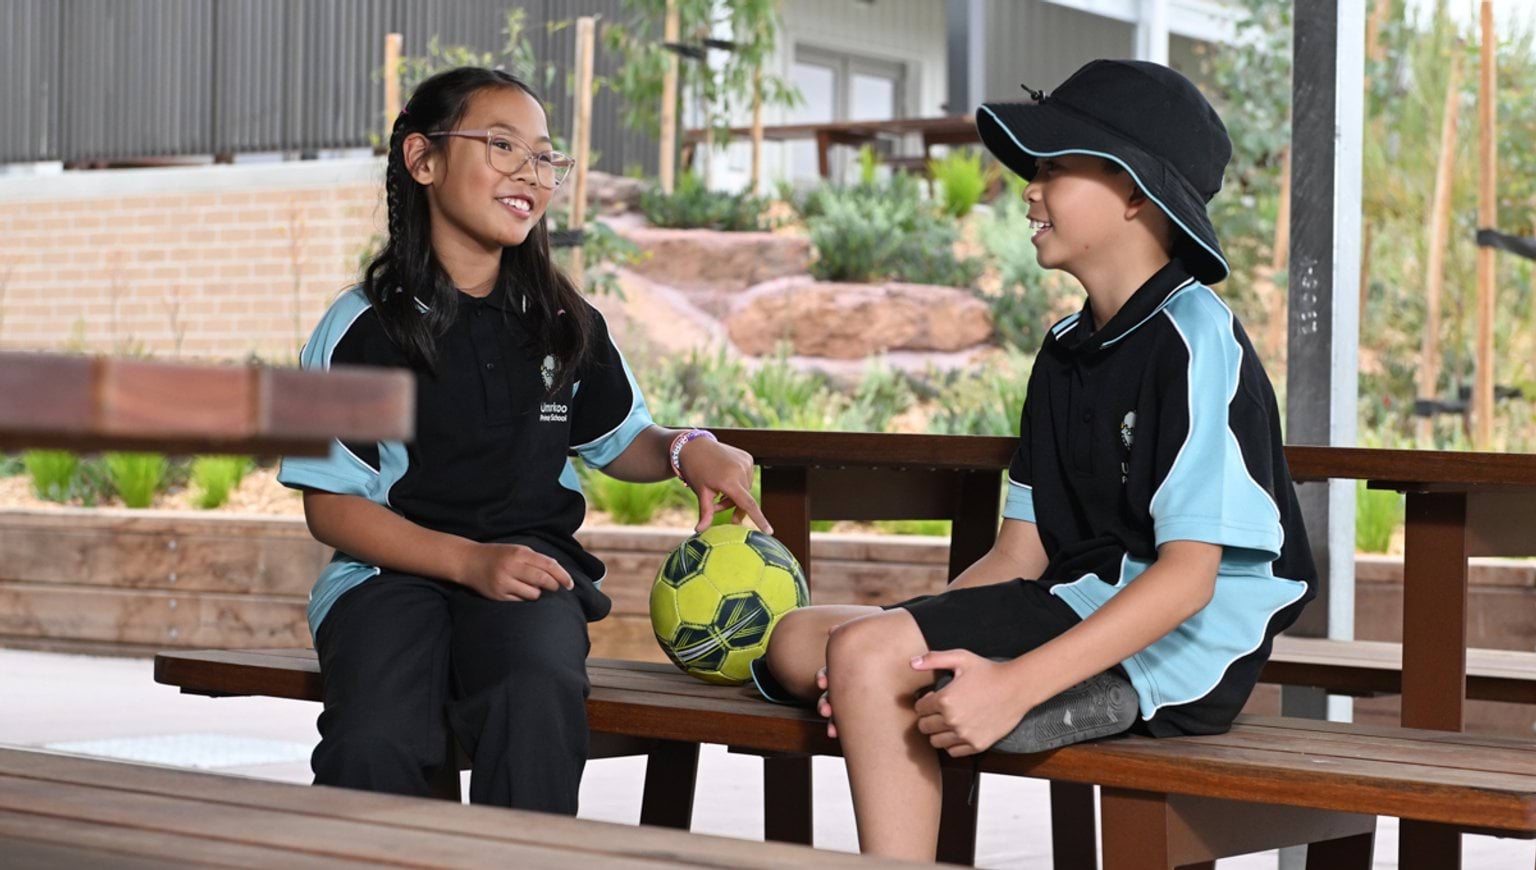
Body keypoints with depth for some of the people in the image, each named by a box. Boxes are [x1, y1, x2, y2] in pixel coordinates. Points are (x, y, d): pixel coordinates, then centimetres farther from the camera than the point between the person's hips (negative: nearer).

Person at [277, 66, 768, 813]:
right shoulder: (362, 329, 0)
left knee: (539, 699, -34)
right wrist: (470, 561, -14)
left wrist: (686, 450, 0)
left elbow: (619, 442, 24)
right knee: (373, 744, -32)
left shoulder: (566, 324, 12)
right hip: (395, 569, -2)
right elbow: (330, 505, -2)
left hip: (531, 560, 2)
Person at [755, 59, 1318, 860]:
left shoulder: (1192, 340, -11)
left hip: (1175, 654, -9)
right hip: (1072, 611, 9)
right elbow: (1019, 555, 13)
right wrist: (913, 659, -5)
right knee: (799, 640, 2)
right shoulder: (1066, 352, 17)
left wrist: (1016, 684, -28)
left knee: (869, 652, -25)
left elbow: (1188, 576, -20)